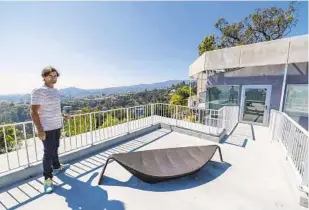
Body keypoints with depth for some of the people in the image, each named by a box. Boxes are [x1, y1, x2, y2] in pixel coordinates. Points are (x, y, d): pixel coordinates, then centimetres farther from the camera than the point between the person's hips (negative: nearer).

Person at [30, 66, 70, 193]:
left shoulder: (55, 91, 9)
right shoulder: (38, 91, -16)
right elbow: (34, 112, -19)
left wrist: (63, 115, 22)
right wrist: (39, 130, -23)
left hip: (57, 125, 8)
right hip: (47, 128, -8)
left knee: (55, 148, 22)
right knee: (49, 153, 0)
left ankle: (56, 167, 40)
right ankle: (48, 178, 15)